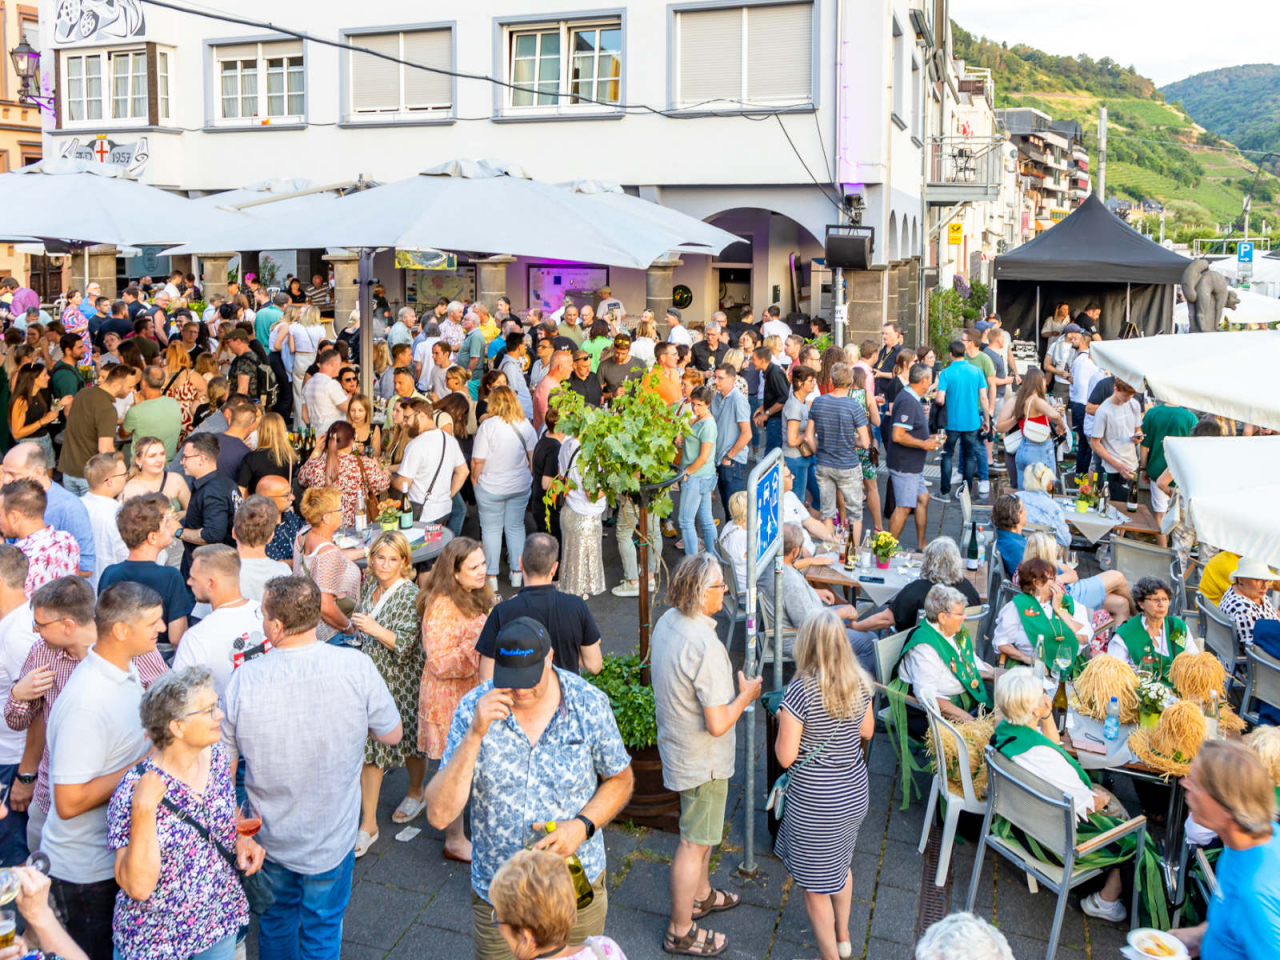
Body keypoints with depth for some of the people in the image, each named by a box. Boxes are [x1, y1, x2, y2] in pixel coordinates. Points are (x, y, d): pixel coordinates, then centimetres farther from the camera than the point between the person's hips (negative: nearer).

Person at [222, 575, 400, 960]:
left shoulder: (245, 678, -21)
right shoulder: (357, 667, -23)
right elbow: (392, 734, -9)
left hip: (268, 836, 1)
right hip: (331, 837, -1)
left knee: (276, 920, 26)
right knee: (322, 929, 19)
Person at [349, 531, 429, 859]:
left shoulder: (410, 596, -18)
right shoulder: (370, 586, 3)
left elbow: (406, 645, -23)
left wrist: (375, 629, -31)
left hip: (402, 682, -5)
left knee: (409, 740, 16)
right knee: (368, 746, 4)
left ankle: (416, 793, 43)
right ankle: (368, 823, 12)